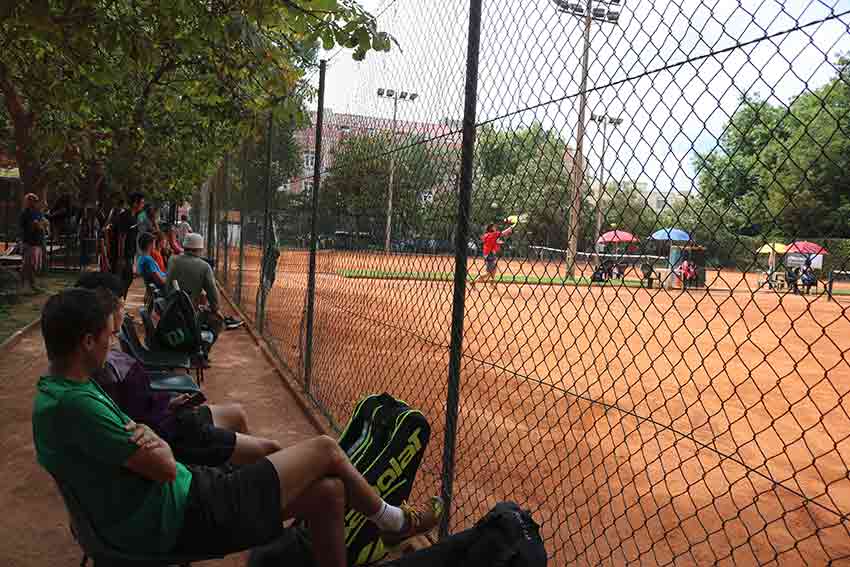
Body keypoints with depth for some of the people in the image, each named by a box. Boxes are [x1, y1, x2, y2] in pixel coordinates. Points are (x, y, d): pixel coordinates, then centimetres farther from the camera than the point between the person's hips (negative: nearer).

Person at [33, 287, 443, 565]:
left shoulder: (53, 392, 8)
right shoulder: (76, 404, -25)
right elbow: (164, 467, -25)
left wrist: (144, 437, -5)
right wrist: (159, 444, -4)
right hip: (181, 519, -10)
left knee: (327, 491, 6)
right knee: (325, 450, -2)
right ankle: (391, 521, 26)